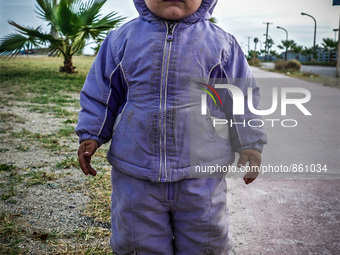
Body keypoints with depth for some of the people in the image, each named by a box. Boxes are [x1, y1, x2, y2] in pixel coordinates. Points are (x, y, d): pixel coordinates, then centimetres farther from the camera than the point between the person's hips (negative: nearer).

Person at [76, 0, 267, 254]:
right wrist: (91, 135, 5)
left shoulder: (222, 43, 0)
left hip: (201, 176, 0)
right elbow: (101, 92, 10)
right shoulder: (122, 38, 3)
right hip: (135, 175, 1)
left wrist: (250, 145, 4)